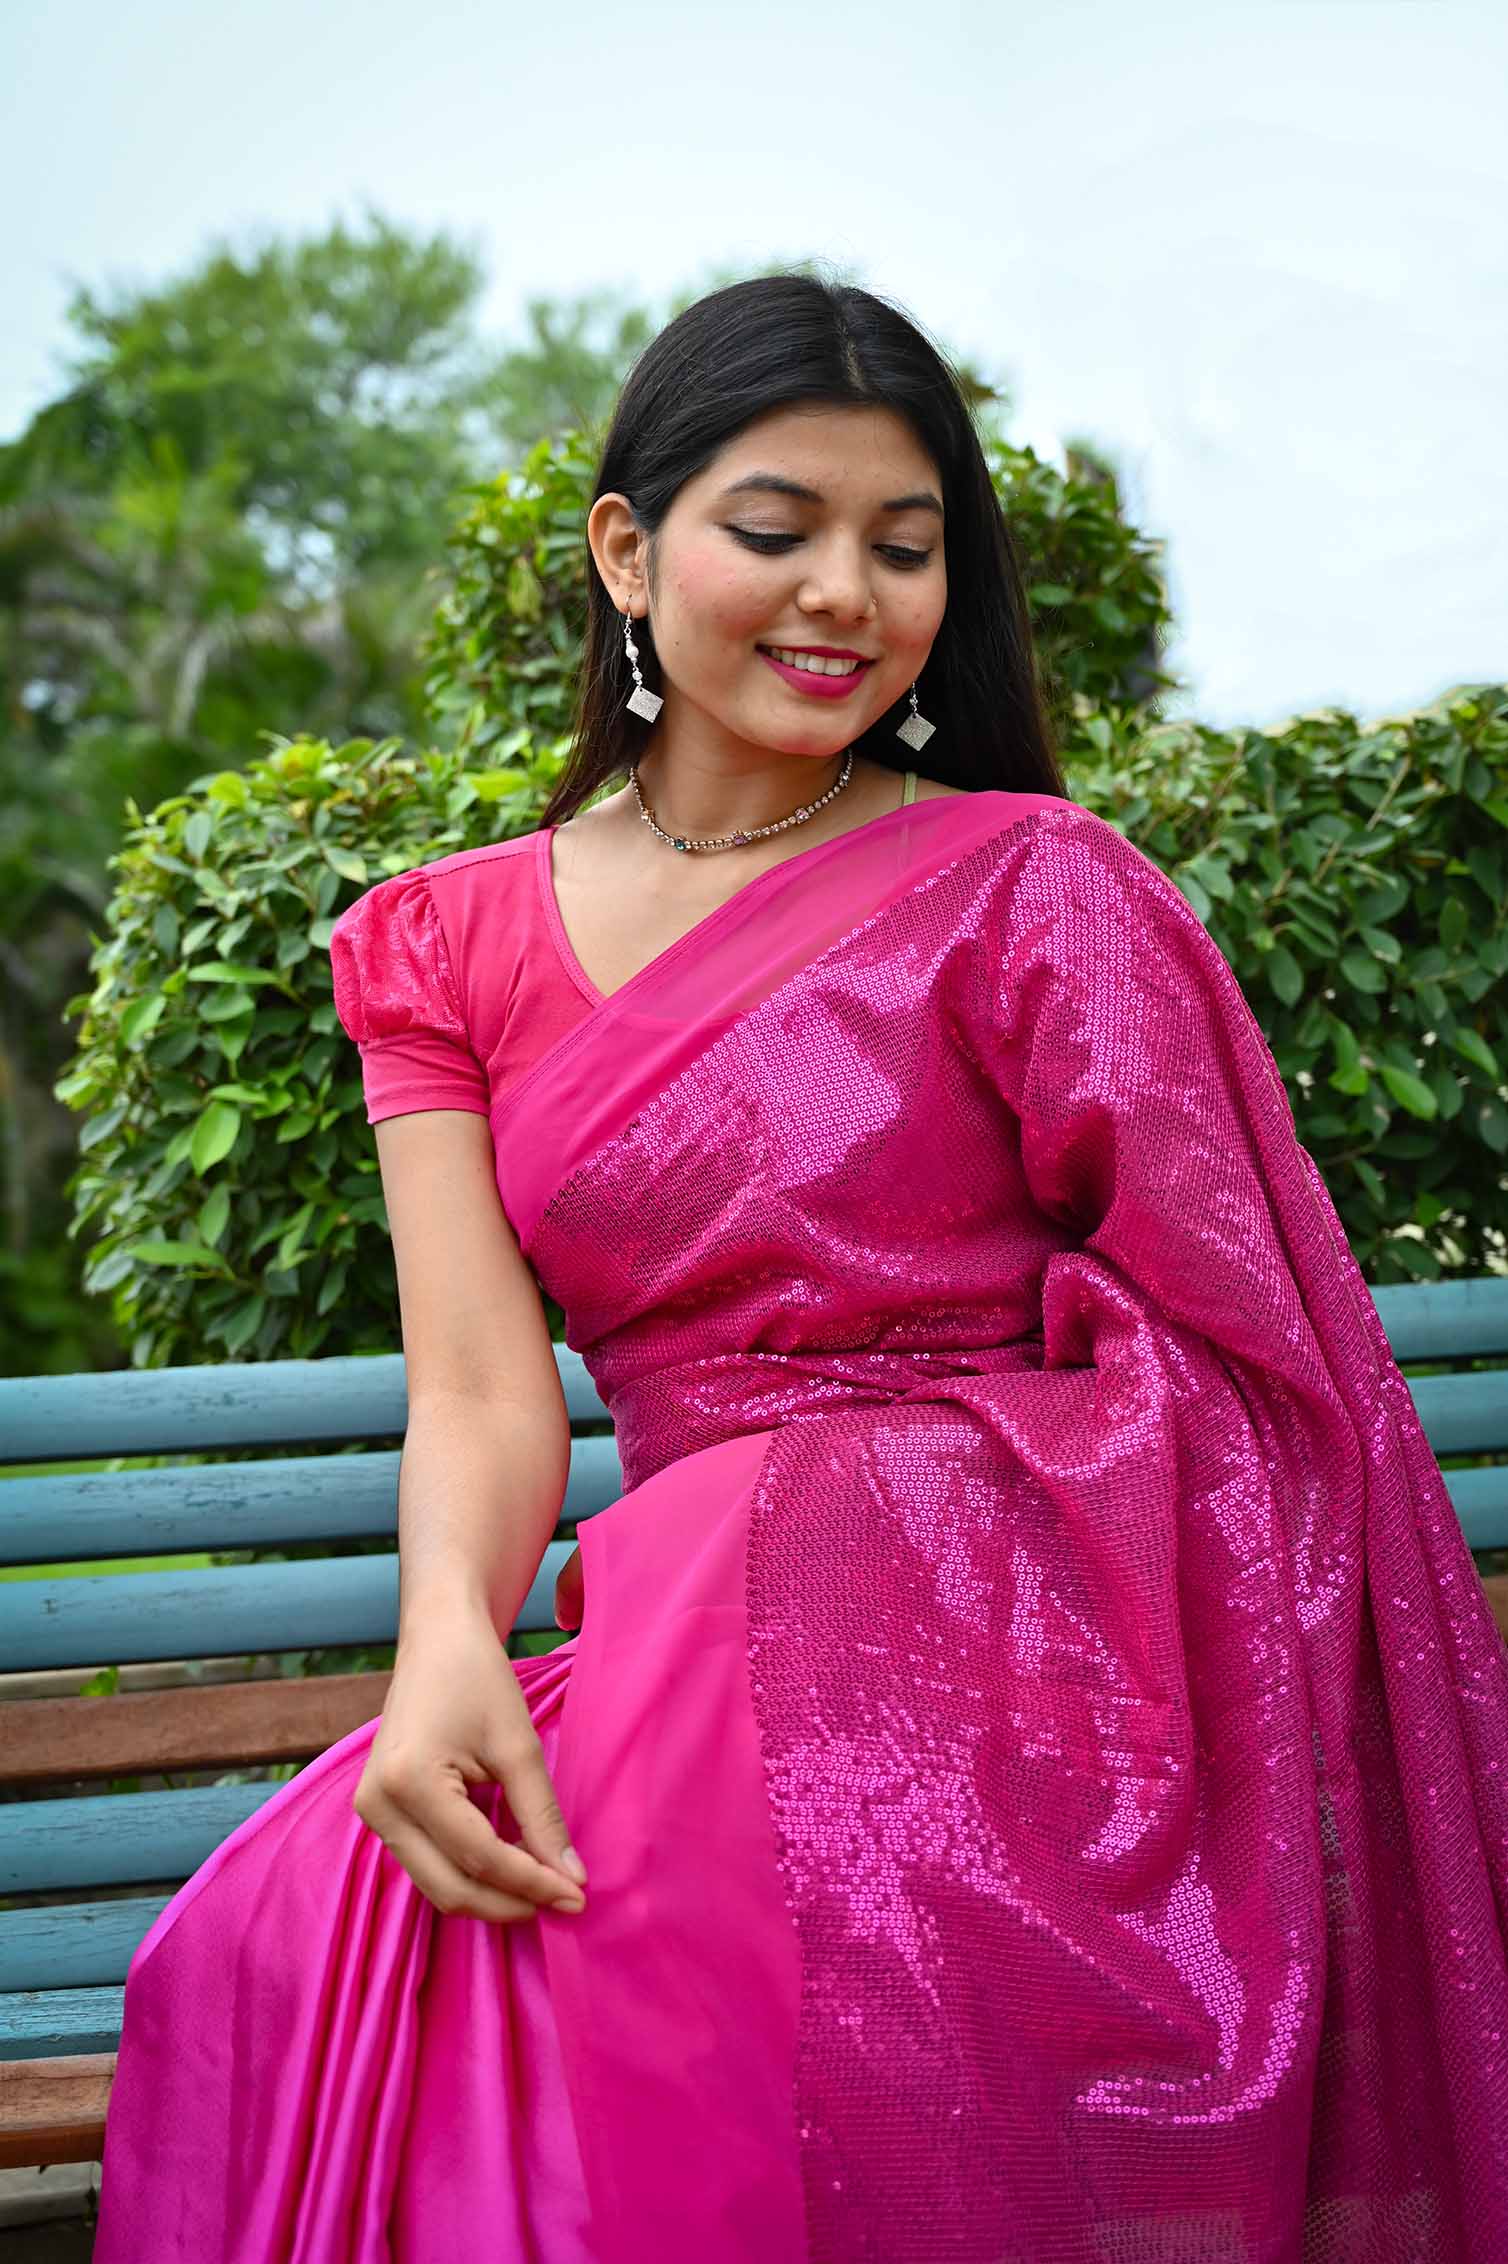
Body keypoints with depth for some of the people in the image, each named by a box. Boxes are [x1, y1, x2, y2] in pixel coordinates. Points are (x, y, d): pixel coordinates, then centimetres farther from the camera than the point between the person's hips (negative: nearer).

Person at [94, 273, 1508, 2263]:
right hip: (674, 1639, 3)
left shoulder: (1031, 885, 2)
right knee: (291, 1938, -24)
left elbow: (1239, 1335, -2)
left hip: (1001, 1635, -3)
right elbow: (484, 1386, 0)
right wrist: (448, 1635, -21)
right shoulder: (456, 945, 11)